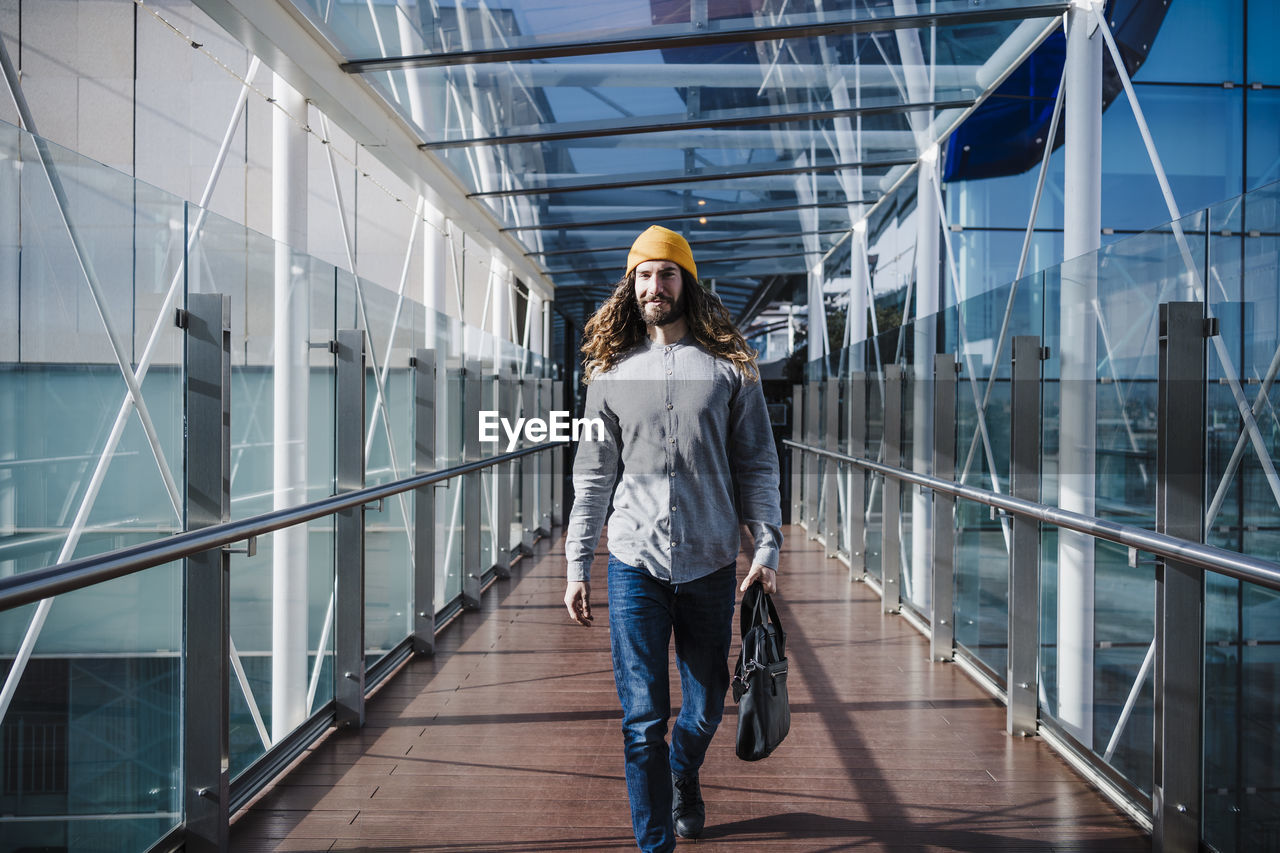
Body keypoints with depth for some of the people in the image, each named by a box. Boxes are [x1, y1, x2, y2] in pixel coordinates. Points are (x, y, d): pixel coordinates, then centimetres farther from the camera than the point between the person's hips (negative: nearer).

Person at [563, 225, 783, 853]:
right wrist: (577, 566, 4)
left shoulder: (729, 365, 2)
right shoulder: (611, 371, 5)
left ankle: (684, 777, 47)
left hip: (711, 564, 1)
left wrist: (766, 548, -5)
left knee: (704, 708, 15)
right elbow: (593, 476, 8)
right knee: (643, 718, -2)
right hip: (634, 564, 0)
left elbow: (757, 466, 4)